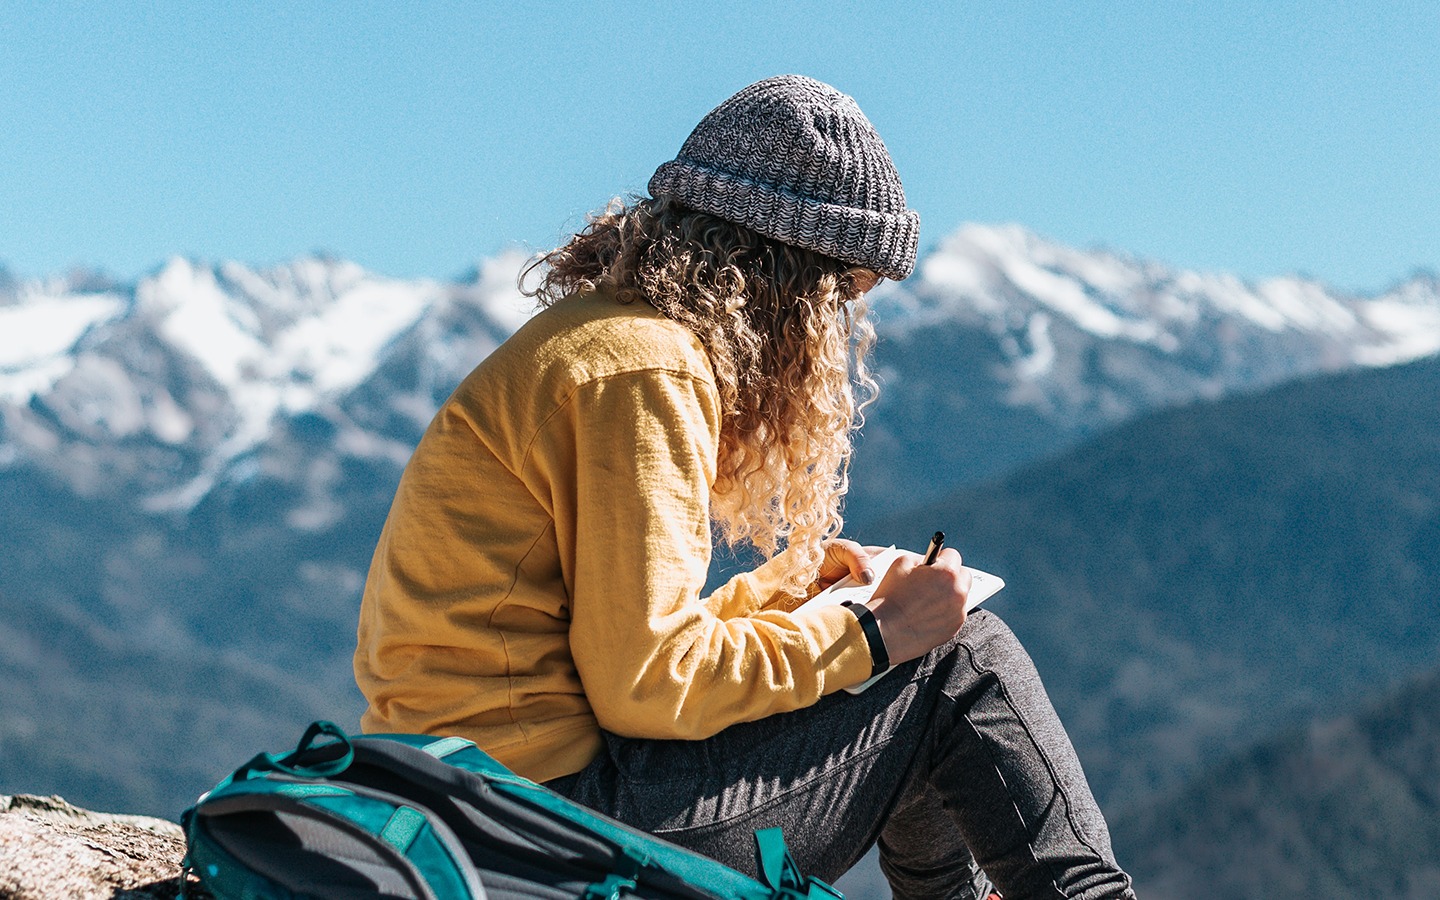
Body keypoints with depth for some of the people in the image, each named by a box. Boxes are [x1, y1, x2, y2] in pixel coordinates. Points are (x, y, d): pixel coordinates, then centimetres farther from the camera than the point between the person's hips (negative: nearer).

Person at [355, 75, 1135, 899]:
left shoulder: (587, 338, 16)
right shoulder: (641, 371, -15)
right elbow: (648, 684, -19)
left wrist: (792, 582, 20)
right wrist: (874, 635, -10)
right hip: (554, 798, -10)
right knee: (964, 662, -3)